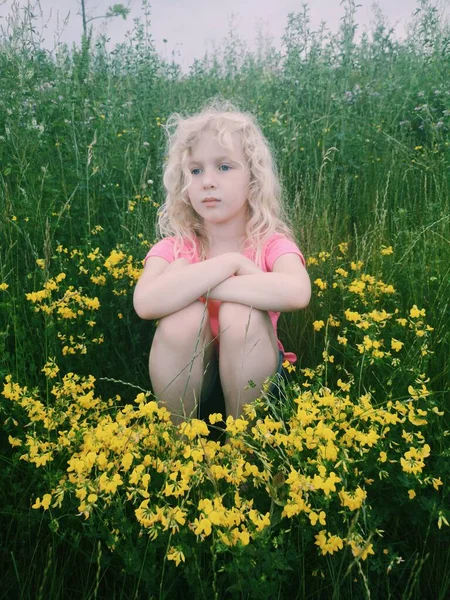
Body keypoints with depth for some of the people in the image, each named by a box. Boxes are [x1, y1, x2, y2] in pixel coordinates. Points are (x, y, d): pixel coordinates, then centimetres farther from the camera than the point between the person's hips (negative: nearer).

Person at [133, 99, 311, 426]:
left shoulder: (272, 244, -11)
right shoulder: (173, 248, -9)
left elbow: (297, 292, -36)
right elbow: (146, 303, -32)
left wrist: (190, 285, -31)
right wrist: (231, 262, -29)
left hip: (250, 374, 0)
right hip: (186, 375, 1)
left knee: (240, 311, -30)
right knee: (183, 311, -29)